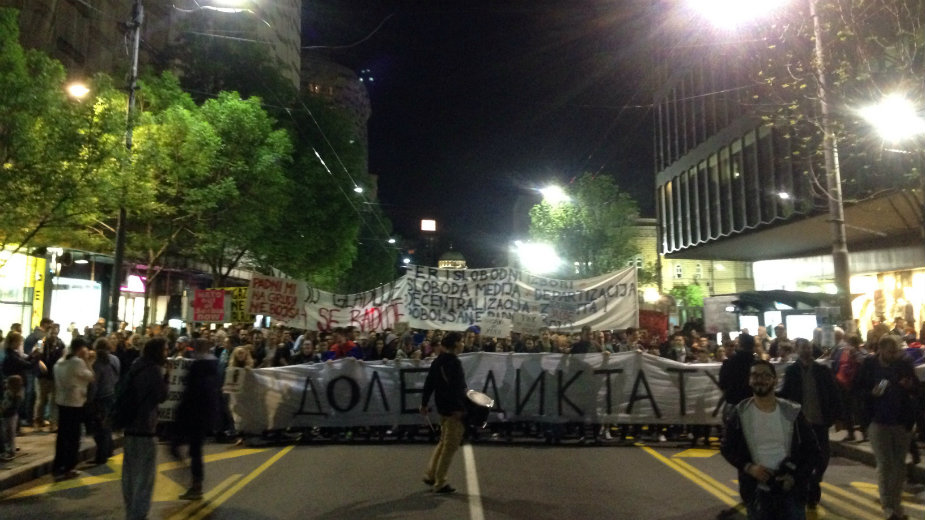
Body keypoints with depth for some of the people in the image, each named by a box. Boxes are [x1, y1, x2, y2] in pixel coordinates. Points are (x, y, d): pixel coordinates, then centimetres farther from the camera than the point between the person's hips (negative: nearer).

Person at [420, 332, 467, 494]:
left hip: (442, 406, 9)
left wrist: (424, 404, 16)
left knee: (443, 442, 21)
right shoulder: (454, 362, -17)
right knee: (450, 446, 1)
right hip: (453, 409, -9)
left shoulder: (438, 360, 10)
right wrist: (458, 409, -24)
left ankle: (430, 475, 25)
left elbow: (429, 383, 12)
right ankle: (440, 483, 7)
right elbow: (455, 388, -25)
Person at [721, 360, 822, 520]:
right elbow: (727, 448, 4)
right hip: (756, 492, 0)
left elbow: (814, 451, 3)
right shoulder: (740, 413, -4)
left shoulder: (792, 412, -3)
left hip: (790, 491, 0)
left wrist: (796, 477, -10)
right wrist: (748, 467, -13)